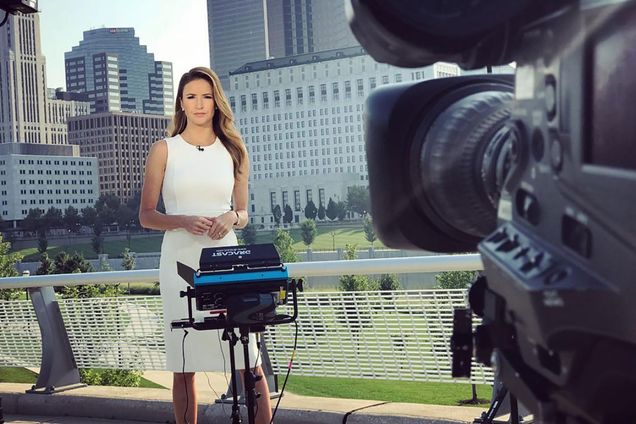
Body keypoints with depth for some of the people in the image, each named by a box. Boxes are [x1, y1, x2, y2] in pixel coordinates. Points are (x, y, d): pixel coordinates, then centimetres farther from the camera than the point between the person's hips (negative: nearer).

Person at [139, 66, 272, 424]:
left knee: (251, 362, -4)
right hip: (181, 263, -1)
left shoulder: (234, 150, 11)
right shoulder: (164, 150, 6)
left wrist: (232, 218, -8)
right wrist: (185, 221, -14)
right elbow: (146, 216, 4)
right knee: (184, 367, 3)